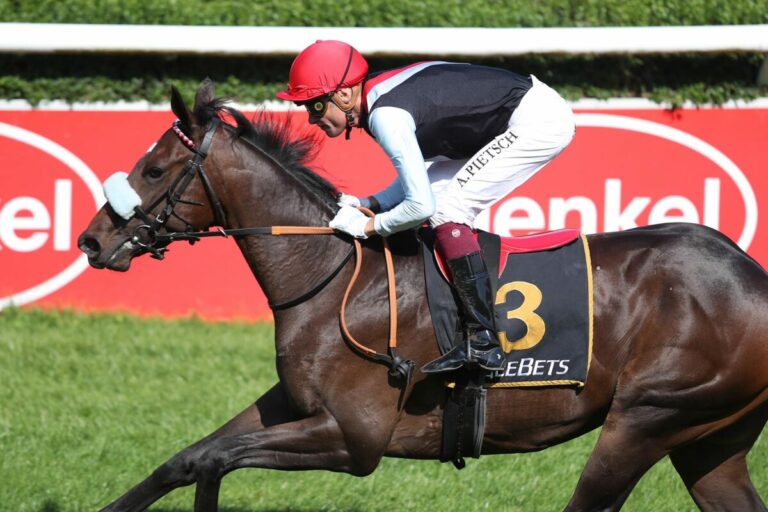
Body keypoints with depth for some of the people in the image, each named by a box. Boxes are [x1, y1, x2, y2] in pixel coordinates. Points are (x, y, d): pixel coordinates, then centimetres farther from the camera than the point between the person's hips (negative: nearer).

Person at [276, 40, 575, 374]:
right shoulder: (382, 93, 7)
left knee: (446, 208, -13)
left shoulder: (384, 116, -22)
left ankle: (482, 343, -16)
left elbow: (421, 205, -24)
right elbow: (420, 180, 18)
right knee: (437, 193, 12)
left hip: (539, 120, -10)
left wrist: (368, 227, -9)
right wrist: (368, 205, 5)